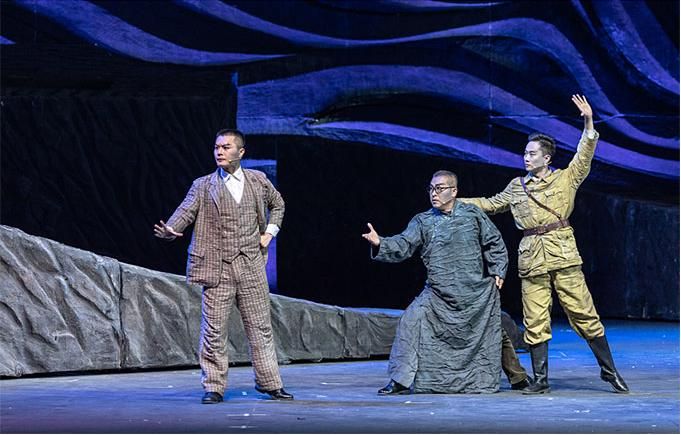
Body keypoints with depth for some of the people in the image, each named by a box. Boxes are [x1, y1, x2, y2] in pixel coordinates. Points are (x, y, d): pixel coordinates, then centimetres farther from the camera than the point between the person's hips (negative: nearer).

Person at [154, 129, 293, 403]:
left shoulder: (257, 180, 9)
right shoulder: (203, 186, 2)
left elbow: (277, 203, 26)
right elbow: (186, 211, -10)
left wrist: (270, 231, 12)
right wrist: (169, 230, -29)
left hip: (251, 265, 2)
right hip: (218, 267, -2)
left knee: (260, 327, 6)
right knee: (214, 330, -1)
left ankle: (269, 383, 15)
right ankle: (213, 386, 8)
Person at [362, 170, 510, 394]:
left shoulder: (472, 214, 2)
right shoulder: (423, 221, 3)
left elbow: (494, 243, 10)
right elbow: (403, 245, -9)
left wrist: (498, 272, 3)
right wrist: (380, 244, -27)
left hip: (477, 292, 0)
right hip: (439, 294, 0)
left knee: (486, 336, 7)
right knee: (411, 321, -16)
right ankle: (401, 380, -12)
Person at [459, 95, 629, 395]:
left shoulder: (566, 178, 7)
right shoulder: (516, 187, 17)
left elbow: (584, 155, -4)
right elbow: (492, 204, 29)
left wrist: (589, 124, -16)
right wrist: (459, 202, 26)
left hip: (564, 255, -3)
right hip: (531, 257, 3)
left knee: (583, 313, -3)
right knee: (535, 320, 1)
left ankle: (609, 371, 7)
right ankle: (540, 380, 8)